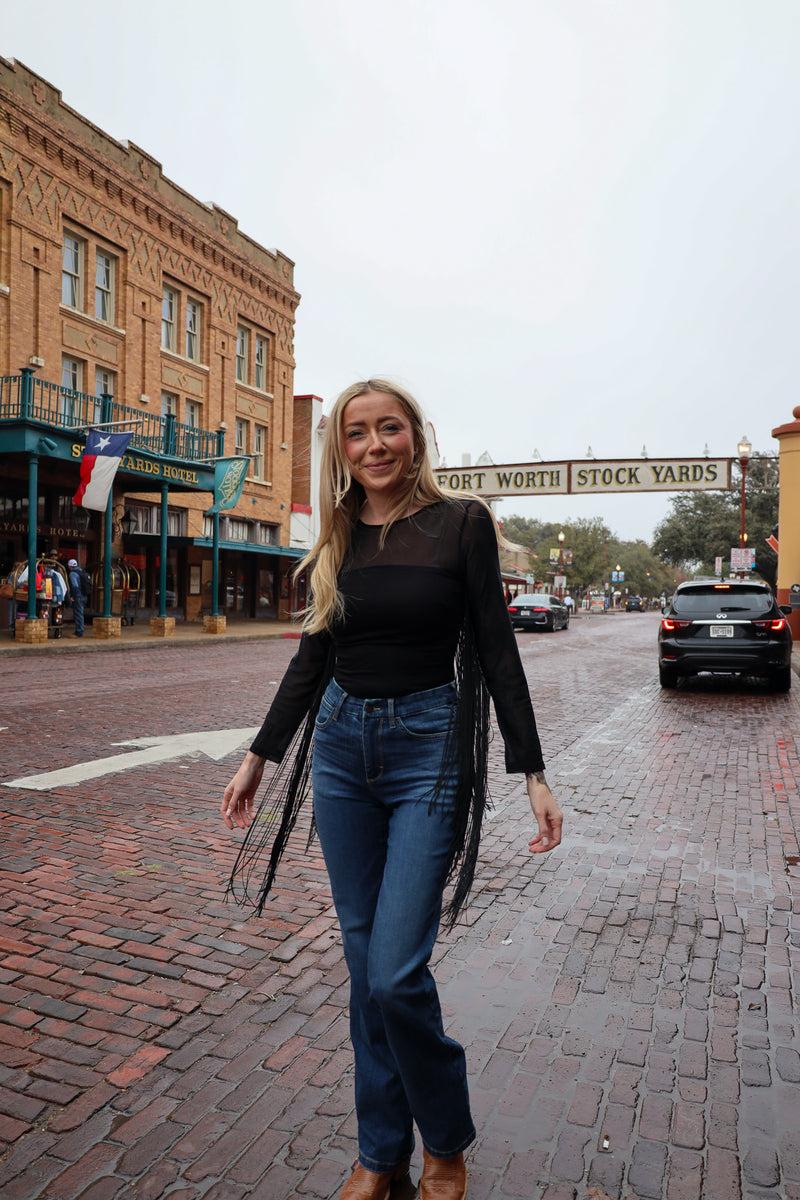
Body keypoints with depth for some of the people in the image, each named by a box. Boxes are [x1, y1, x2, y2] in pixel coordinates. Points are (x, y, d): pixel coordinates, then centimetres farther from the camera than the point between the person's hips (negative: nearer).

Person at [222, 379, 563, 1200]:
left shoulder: (460, 522, -4)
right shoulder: (337, 538, 7)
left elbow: (495, 650, -4)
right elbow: (312, 657, 11)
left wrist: (532, 773, -6)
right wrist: (258, 757, 12)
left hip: (428, 749, -4)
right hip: (342, 747, 5)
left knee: (395, 973, -6)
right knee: (365, 969, 12)